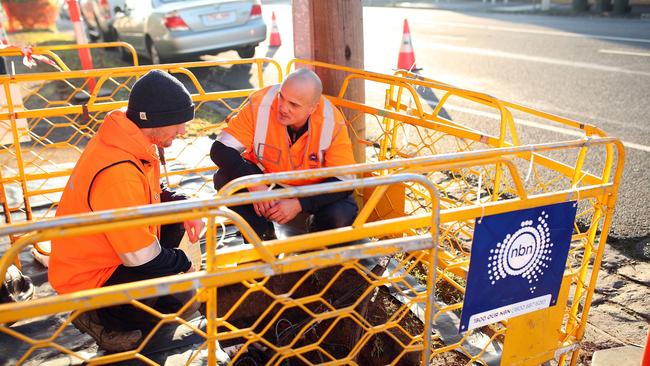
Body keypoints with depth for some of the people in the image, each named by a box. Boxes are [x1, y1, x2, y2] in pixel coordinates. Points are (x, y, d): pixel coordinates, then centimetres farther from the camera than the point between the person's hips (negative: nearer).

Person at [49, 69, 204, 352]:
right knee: (185, 301, -20)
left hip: (109, 252, 9)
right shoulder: (117, 172, -35)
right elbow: (140, 255, -28)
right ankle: (100, 318, 0)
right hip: (87, 279, -9)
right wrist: (184, 265, -10)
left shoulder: (132, 142, -6)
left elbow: (156, 193, 13)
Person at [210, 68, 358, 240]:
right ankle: (264, 238, -2)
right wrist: (253, 184, -39)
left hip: (313, 187, -1)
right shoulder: (260, 103, -27)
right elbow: (220, 149, -24)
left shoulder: (333, 123, -27)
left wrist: (299, 203, -34)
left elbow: (344, 180, -23)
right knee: (225, 179, -25)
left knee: (342, 215, -28)